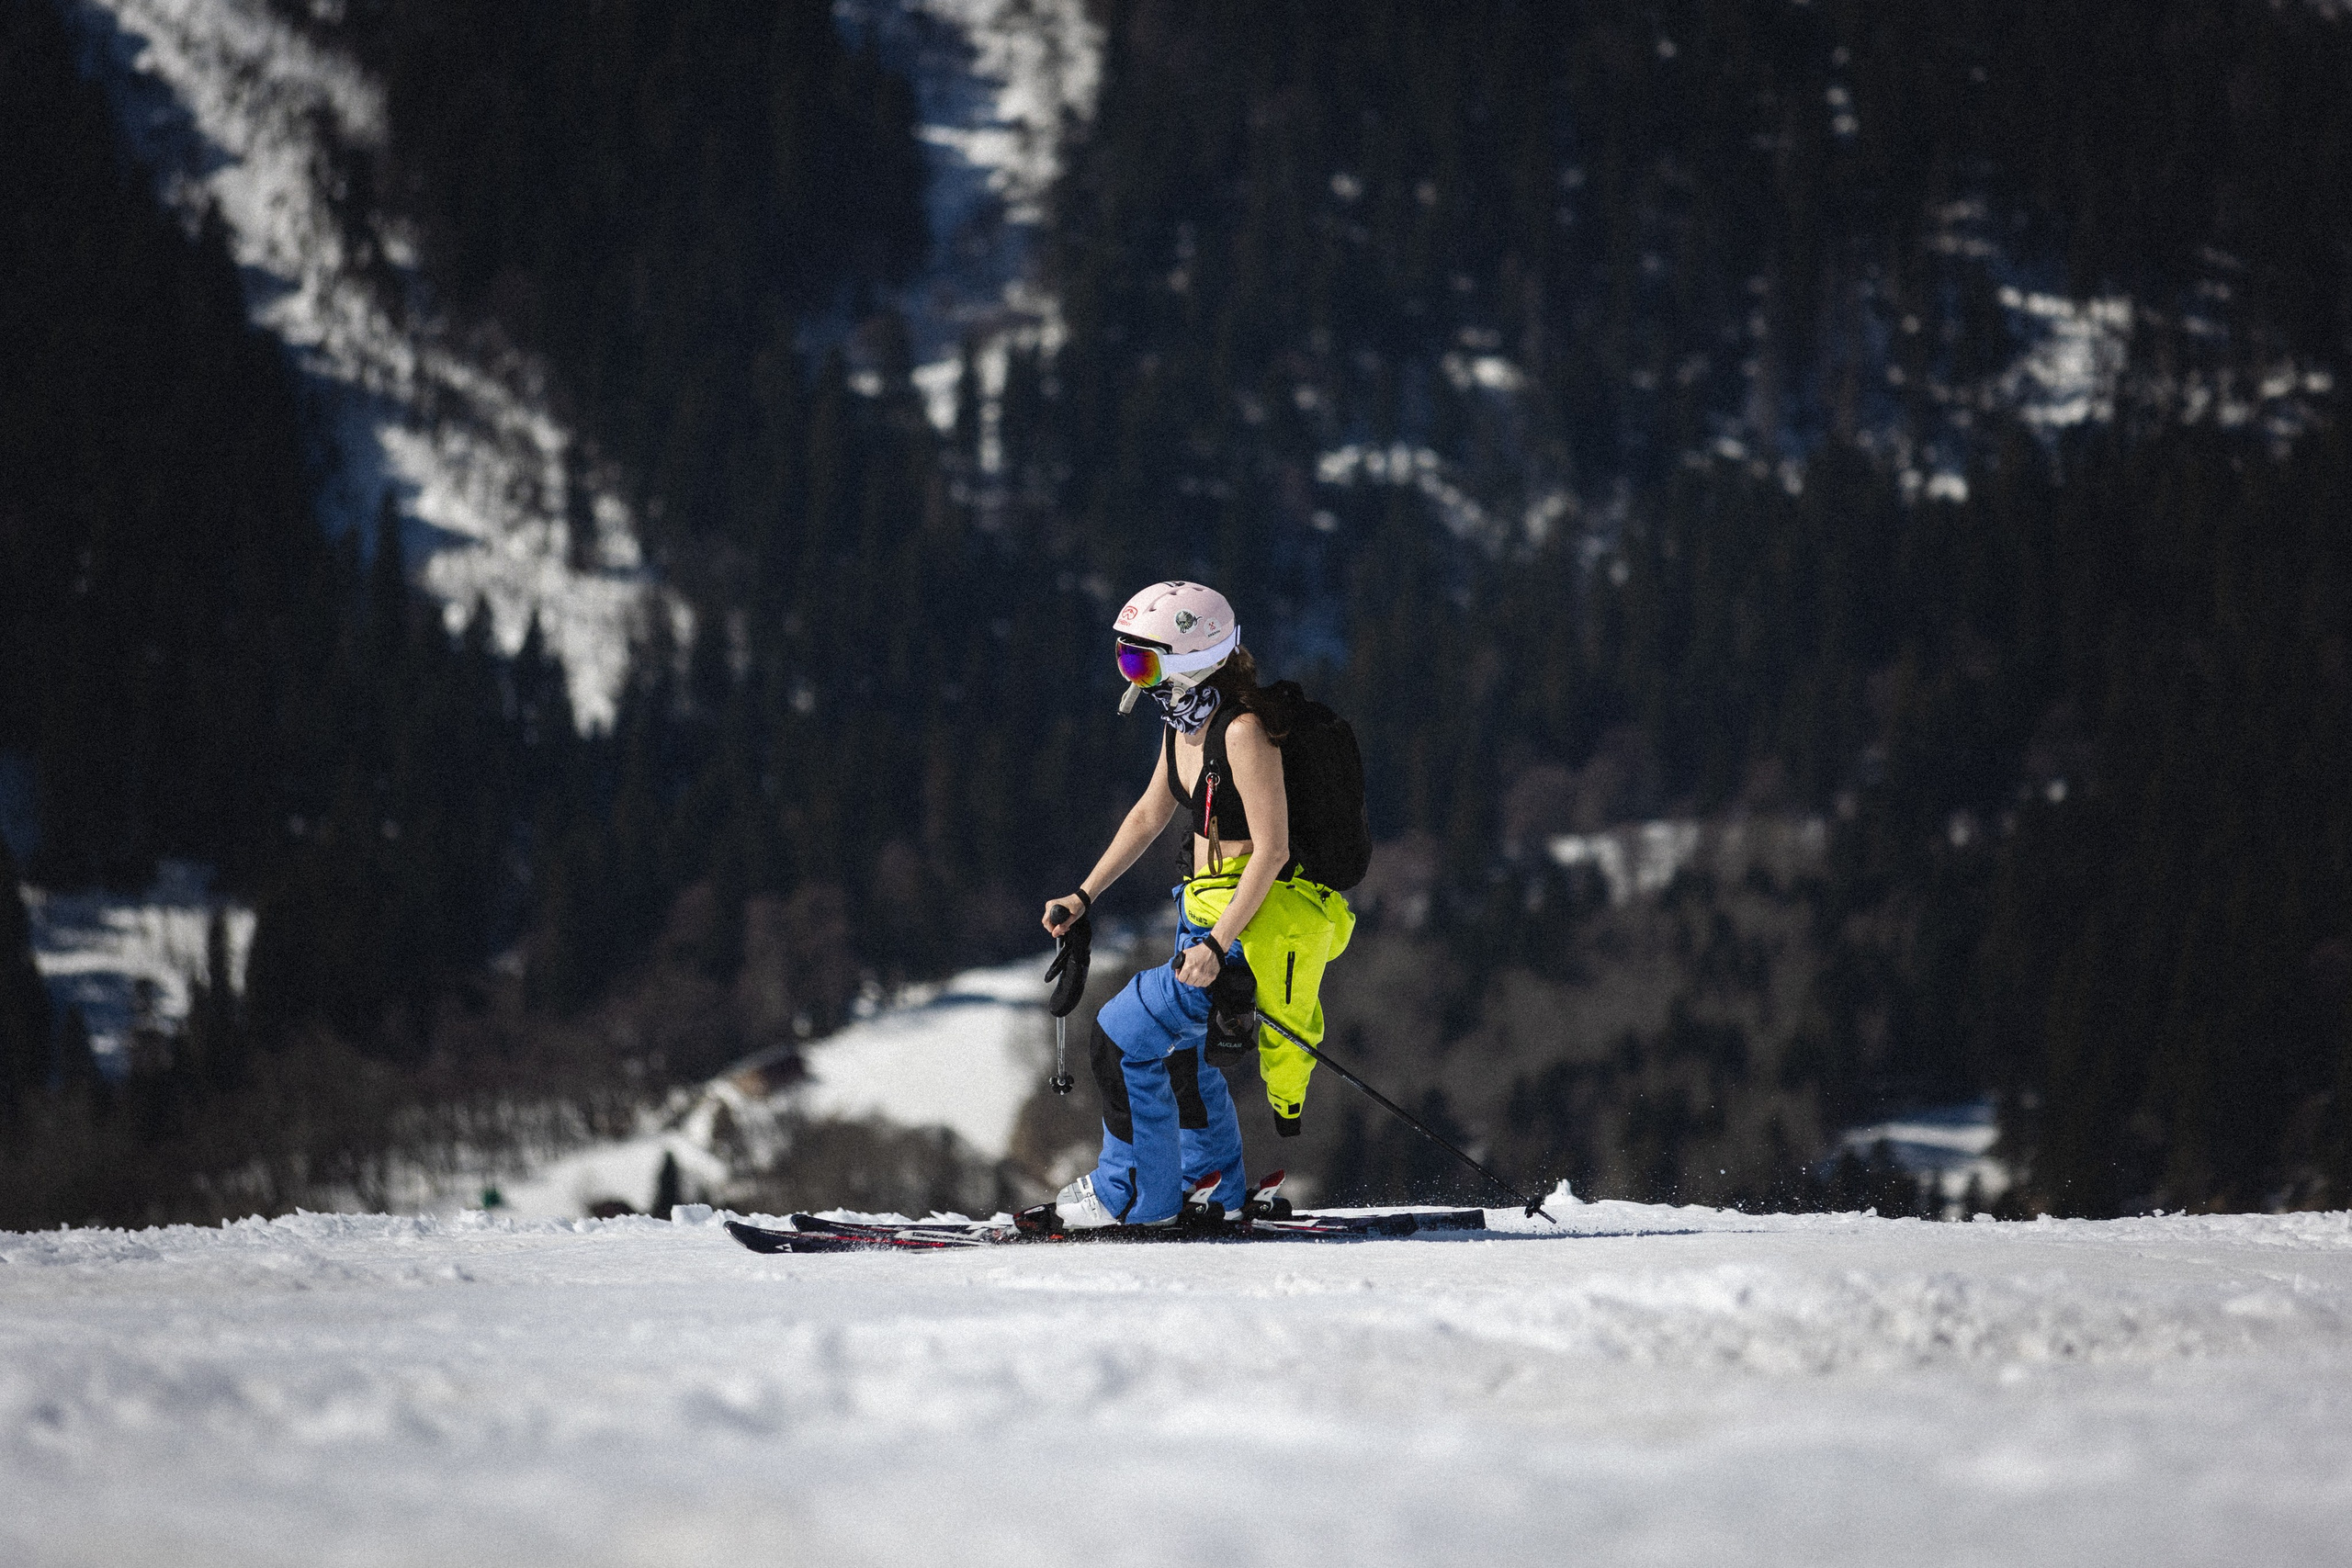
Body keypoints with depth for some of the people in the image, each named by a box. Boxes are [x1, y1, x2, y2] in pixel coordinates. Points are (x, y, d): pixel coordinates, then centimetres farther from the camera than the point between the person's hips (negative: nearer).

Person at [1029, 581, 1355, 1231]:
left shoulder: (1243, 731, -23)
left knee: (1123, 1039, -10)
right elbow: (1149, 815, 19)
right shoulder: (1183, 723, 5)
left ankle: (1130, 1196, 3)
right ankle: (1212, 1192, 42)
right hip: (1205, 912, 10)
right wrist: (1083, 896, 15)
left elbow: (1272, 849, -25)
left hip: (1257, 922, -10)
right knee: (1180, 1049, 25)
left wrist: (1216, 946, -27)